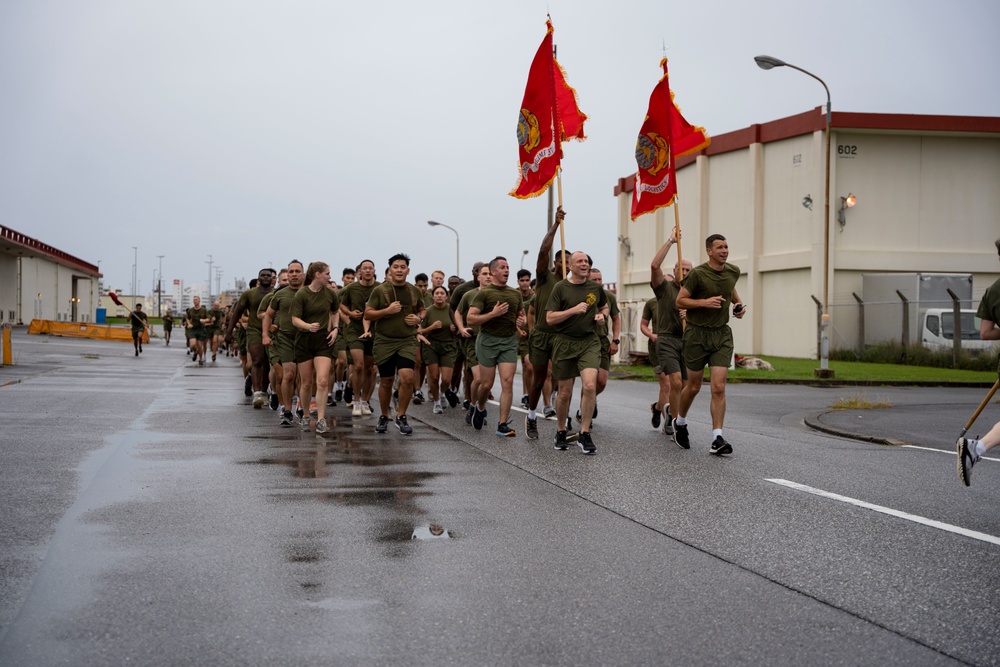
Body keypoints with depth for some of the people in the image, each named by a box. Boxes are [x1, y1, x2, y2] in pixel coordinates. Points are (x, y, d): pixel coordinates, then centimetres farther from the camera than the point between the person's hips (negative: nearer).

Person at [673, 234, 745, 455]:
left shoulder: (733, 271, 4)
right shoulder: (698, 274, -13)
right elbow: (680, 300, -9)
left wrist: (739, 303, 9)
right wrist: (705, 302, -22)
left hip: (722, 334, 3)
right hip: (697, 334, -3)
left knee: (719, 388, -8)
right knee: (694, 386, 8)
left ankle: (717, 439, -9)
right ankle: (680, 423, 36)